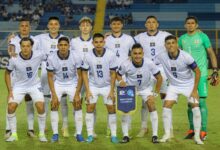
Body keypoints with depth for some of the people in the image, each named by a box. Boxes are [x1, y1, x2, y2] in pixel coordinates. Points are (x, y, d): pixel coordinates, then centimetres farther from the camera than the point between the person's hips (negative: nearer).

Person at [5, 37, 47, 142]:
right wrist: (10, 90, -5)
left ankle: (42, 134, 1)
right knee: (11, 107, -14)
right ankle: (13, 134, 3)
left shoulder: (39, 55, -20)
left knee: (40, 107, -17)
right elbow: (7, 73, -2)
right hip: (19, 86, 0)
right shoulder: (14, 59, -19)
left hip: (35, 85, 0)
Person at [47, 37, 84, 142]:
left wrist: (77, 94, -17)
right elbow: (50, 77, -10)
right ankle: (55, 134, -1)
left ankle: (79, 134, -3)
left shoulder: (76, 57, -20)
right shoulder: (51, 58, -19)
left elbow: (80, 76, -12)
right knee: (54, 106, -10)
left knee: (78, 105, -10)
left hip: (73, 83, 0)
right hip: (58, 83, 0)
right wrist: (54, 95, -15)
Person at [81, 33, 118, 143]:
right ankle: (90, 135, 2)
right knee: (90, 108, -5)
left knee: (111, 109, -3)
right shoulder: (88, 56, -14)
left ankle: (113, 135, 5)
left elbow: (113, 73, -9)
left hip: (107, 86, 0)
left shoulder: (110, 55, -16)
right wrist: (87, 90, -9)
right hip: (93, 86, 1)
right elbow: (84, 73, -5)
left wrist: (112, 91, -10)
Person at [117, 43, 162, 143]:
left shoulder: (149, 63, -26)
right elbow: (118, 74, -6)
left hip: (146, 88, 0)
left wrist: (156, 92, -9)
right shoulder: (125, 64, -25)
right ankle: (126, 135, 3)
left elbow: (159, 78, -12)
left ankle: (155, 135, -9)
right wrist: (120, 81, -28)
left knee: (152, 106, -17)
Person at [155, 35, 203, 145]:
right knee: (166, 106, -11)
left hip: (189, 84, -2)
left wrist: (194, 90, -16)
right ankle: (167, 135, 2)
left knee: (195, 107, -13)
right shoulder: (162, 57, -17)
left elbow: (197, 72, -16)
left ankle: (197, 136, -1)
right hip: (174, 85, 3)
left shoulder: (185, 57, -25)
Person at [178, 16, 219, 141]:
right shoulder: (182, 38, 10)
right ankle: (192, 130, 14)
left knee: (201, 101, -8)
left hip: (201, 74, -4)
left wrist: (215, 71, -5)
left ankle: (203, 131, -4)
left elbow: (211, 54, 1)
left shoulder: (202, 37, -1)